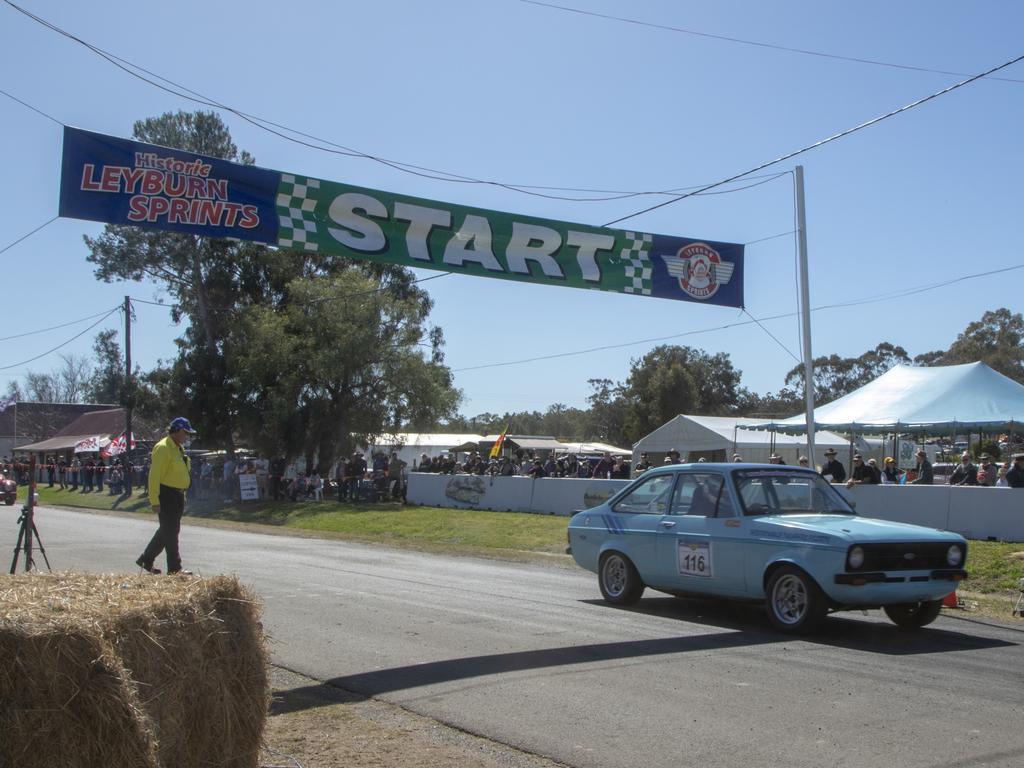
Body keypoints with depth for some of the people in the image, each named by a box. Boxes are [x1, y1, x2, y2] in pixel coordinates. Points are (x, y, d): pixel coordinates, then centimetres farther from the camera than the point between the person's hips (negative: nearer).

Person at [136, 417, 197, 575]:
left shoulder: (179, 448, 14)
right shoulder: (163, 448, -16)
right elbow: (155, 476, -20)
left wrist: (182, 496, 21)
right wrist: (155, 501, -23)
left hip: (177, 496, 10)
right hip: (166, 495, -10)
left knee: (167, 531, 16)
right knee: (170, 532, -4)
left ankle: (146, 560, 27)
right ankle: (174, 569, 2)